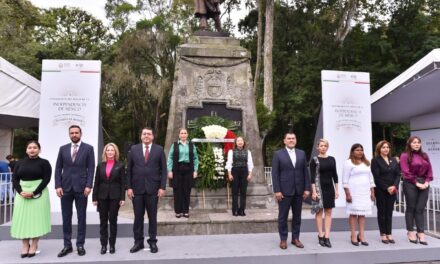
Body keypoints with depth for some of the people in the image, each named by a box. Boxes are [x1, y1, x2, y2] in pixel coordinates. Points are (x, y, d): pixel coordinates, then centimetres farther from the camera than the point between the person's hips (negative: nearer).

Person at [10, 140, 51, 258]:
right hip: (22, 194, 3)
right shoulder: (20, 163, 10)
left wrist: (34, 193, -18)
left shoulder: (44, 162, -1)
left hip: (39, 194, -3)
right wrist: (20, 192, -11)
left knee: (36, 218, 0)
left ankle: (34, 245, 10)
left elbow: (46, 179, -9)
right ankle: (25, 245, 15)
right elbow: (14, 179, 5)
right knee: (23, 219, 4)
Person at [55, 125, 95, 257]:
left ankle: (80, 245, 14)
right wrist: (58, 186, -3)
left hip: (81, 187, -2)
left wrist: (88, 186, -12)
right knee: (66, 217, 7)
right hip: (65, 187, 3)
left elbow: (91, 168, -3)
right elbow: (58, 168, 7)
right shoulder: (63, 149, 9)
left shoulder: (88, 148, 1)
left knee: (81, 217, 5)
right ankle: (67, 245, 17)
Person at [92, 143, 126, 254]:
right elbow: (96, 182, 6)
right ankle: (103, 245, 15)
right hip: (102, 196, 2)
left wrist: (122, 198, -8)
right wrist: (94, 197, 0)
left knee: (113, 220, 6)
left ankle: (112, 244, 16)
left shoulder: (120, 165, -1)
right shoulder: (100, 165, 6)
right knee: (103, 221, 7)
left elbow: (123, 183, -2)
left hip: (115, 196, -2)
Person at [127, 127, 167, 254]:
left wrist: (162, 187, -6)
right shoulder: (134, 149, 6)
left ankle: (152, 242, 19)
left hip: (153, 188, -1)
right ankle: (138, 241, 20)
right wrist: (129, 187, -2)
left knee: (152, 216, 7)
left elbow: (163, 170, 1)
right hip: (137, 188, 1)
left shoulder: (159, 149, 2)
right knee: (138, 216, 7)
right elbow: (129, 169, 5)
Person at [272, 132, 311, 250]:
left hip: (299, 190, 3)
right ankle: (283, 239, 17)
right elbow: (275, 174, -6)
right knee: (283, 216, 5)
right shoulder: (278, 154, -2)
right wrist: (277, 191, -12)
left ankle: (295, 238, 24)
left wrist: (307, 188, 1)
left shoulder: (302, 153, 9)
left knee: (297, 216, 11)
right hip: (284, 190, -3)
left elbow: (305, 172, 7)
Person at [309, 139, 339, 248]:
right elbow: (312, 176, -8)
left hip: (329, 187, 4)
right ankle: (321, 236, 10)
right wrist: (314, 191, -14)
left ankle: (327, 237, 7)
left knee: (328, 212, 3)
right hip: (319, 187, -4)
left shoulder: (332, 159, 7)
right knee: (319, 211, 2)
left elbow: (334, 175, 11)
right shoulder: (314, 160, -4)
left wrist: (336, 189, 7)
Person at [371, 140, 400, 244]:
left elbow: (398, 174, 6)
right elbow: (376, 177, -10)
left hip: (392, 190, 4)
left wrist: (394, 186, -9)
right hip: (381, 191, -4)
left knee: (389, 212, 7)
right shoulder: (375, 160, -4)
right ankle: (383, 234, 11)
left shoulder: (393, 160, 12)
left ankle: (389, 234, 14)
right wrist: (386, 188, -14)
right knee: (382, 212, 4)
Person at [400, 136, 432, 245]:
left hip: (424, 184, 5)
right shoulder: (405, 156, -4)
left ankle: (421, 233, 6)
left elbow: (429, 170, 11)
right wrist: (416, 183, -13)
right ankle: (411, 232, 13)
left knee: (420, 209, 4)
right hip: (410, 184, -4)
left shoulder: (424, 155, 14)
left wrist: (427, 182, -3)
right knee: (411, 208, 4)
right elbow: (406, 172, -10)